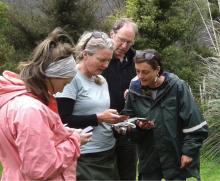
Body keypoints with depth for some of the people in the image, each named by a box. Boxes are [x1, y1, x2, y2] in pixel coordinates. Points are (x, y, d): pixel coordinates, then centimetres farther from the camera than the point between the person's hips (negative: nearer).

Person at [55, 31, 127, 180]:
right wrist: (98, 118, -17)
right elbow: (63, 120, -17)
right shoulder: (72, 79, -11)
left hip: (108, 153, 8)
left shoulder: (102, 81, 13)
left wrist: (113, 120, 2)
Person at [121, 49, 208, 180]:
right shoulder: (134, 91, 0)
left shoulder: (177, 87, -10)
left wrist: (189, 151, -12)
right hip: (148, 159, 3)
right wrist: (138, 126, -13)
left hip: (175, 157, -3)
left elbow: (194, 124, -9)